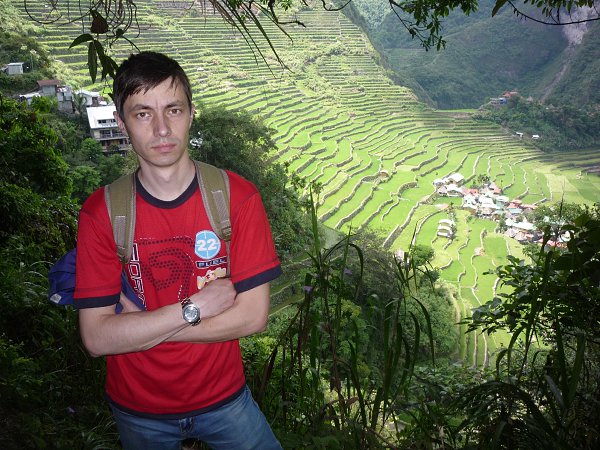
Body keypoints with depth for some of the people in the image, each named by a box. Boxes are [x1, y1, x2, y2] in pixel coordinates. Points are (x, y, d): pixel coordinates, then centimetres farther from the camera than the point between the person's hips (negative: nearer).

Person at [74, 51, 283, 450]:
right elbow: (96, 337, -18)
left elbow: (253, 315, -19)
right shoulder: (101, 211, -14)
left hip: (223, 397, 0)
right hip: (137, 410, 1)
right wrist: (194, 307, -25)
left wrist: (138, 325, -20)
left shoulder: (237, 196, -16)